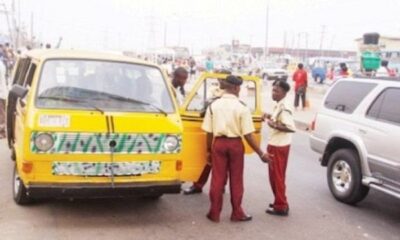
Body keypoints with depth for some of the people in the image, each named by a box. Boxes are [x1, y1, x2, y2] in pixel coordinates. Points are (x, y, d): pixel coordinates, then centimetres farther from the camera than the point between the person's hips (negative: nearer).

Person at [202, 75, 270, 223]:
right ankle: (237, 213, 21)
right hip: (235, 144, -2)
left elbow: (209, 132, -1)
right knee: (236, 180, 11)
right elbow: (248, 135, -12)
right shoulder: (241, 107, -10)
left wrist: (209, 150, 11)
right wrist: (261, 154, -6)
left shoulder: (214, 105, -1)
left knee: (217, 179, 10)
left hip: (218, 143, 2)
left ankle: (215, 213, 17)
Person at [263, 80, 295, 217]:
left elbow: (291, 128, -27)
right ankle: (280, 203, 29)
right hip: (275, 145, 10)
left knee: (277, 176, -1)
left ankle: (281, 207, 8)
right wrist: (270, 118, 8)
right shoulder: (278, 106, 9)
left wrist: (275, 125, -29)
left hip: (279, 146, -10)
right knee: (274, 175, 18)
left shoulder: (284, 109, -21)